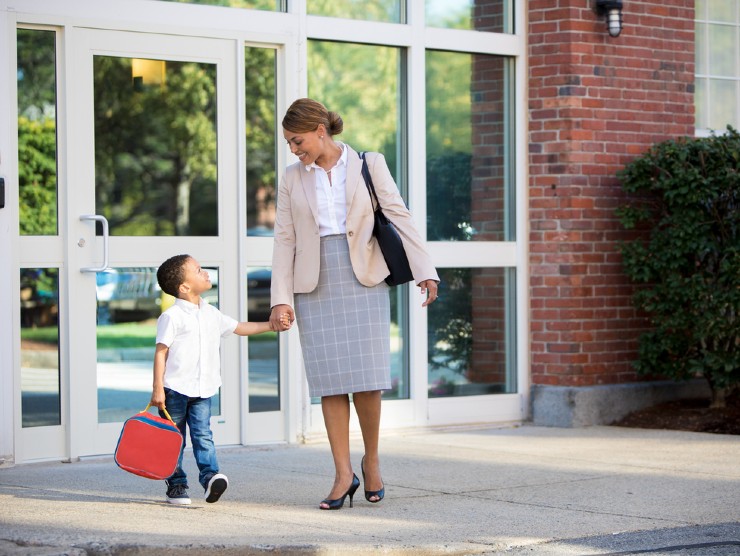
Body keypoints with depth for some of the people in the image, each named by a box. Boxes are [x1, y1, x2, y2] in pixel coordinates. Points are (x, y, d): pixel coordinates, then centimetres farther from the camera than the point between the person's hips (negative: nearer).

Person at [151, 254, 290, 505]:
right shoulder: (172, 317, -10)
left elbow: (238, 328, 24)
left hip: (203, 390, 5)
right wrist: (157, 389, -14)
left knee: (203, 435, -6)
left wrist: (272, 325, 19)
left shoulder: (211, 314, 11)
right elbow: (160, 352, -10)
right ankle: (176, 484, 11)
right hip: (174, 389, -5)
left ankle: (210, 476, -14)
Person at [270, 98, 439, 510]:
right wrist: (281, 299, 0)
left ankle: (372, 461, 14)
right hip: (315, 284, 2)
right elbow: (285, 240, 8)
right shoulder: (293, 179, 10)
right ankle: (344, 474, 2)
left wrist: (425, 271, -8)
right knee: (330, 380, -2)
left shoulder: (368, 165, 4)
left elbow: (398, 216, 0)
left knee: (367, 377, -7)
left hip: (363, 278, -2)